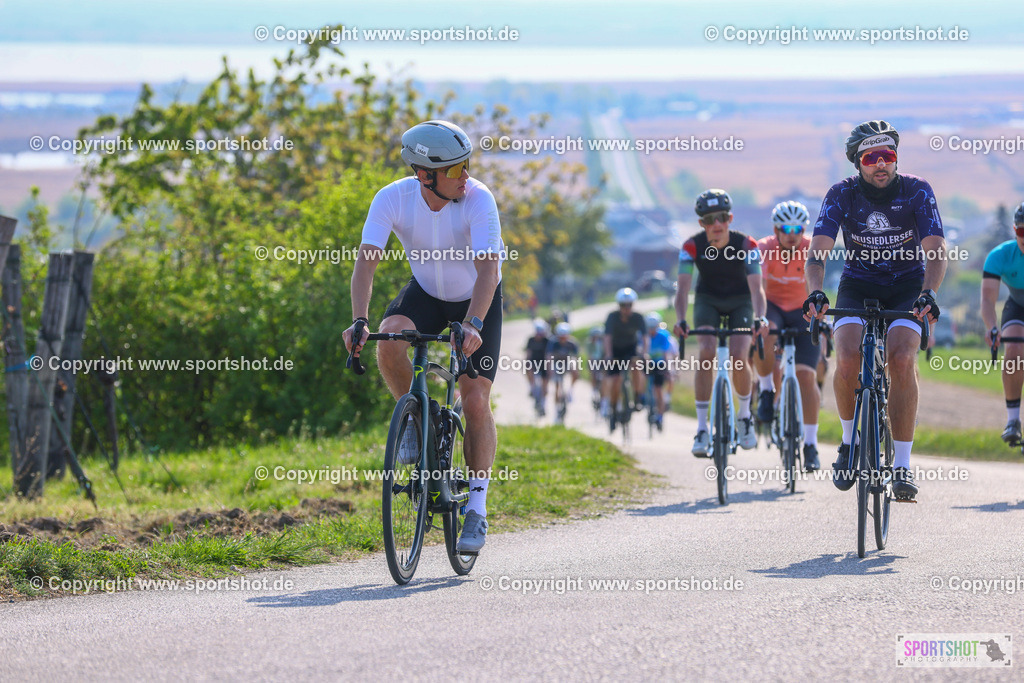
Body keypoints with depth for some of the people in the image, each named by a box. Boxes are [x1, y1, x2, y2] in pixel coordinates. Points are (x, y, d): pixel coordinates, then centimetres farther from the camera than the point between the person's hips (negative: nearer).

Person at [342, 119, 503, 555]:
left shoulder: (478, 199, -30)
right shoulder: (392, 199, -24)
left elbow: (487, 269, -39)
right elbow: (367, 260, -30)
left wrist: (473, 325, -54)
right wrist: (359, 321, -45)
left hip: (477, 299, -2)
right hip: (426, 292, 2)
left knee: (475, 401, -12)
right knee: (390, 339, -31)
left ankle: (477, 509, -1)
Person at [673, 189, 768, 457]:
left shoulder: (746, 245, -25)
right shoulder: (692, 246, -22)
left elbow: (756, 287, -33)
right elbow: (683, 287, -30)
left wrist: (760, 318, -52)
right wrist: (681, 321, -48)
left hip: (740, 301, -1)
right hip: (708, 301, 1)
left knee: (738, 357, -22)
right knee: (706, 354, -23)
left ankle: (744, 415, 6)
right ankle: (702, 429, -18)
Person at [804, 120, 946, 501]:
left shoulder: (916, 192, -16)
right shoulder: (842, 195, -14)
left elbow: (935, 251, -24)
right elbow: (818, 251, -22)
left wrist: (928, 294, -43)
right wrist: (815, 293, -42)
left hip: (907, 286, -1)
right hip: (857, 286, 1)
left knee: (902, 359, -26)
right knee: (848, 359, -26)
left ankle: (903, 466, -19)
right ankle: (849, 440, 2)